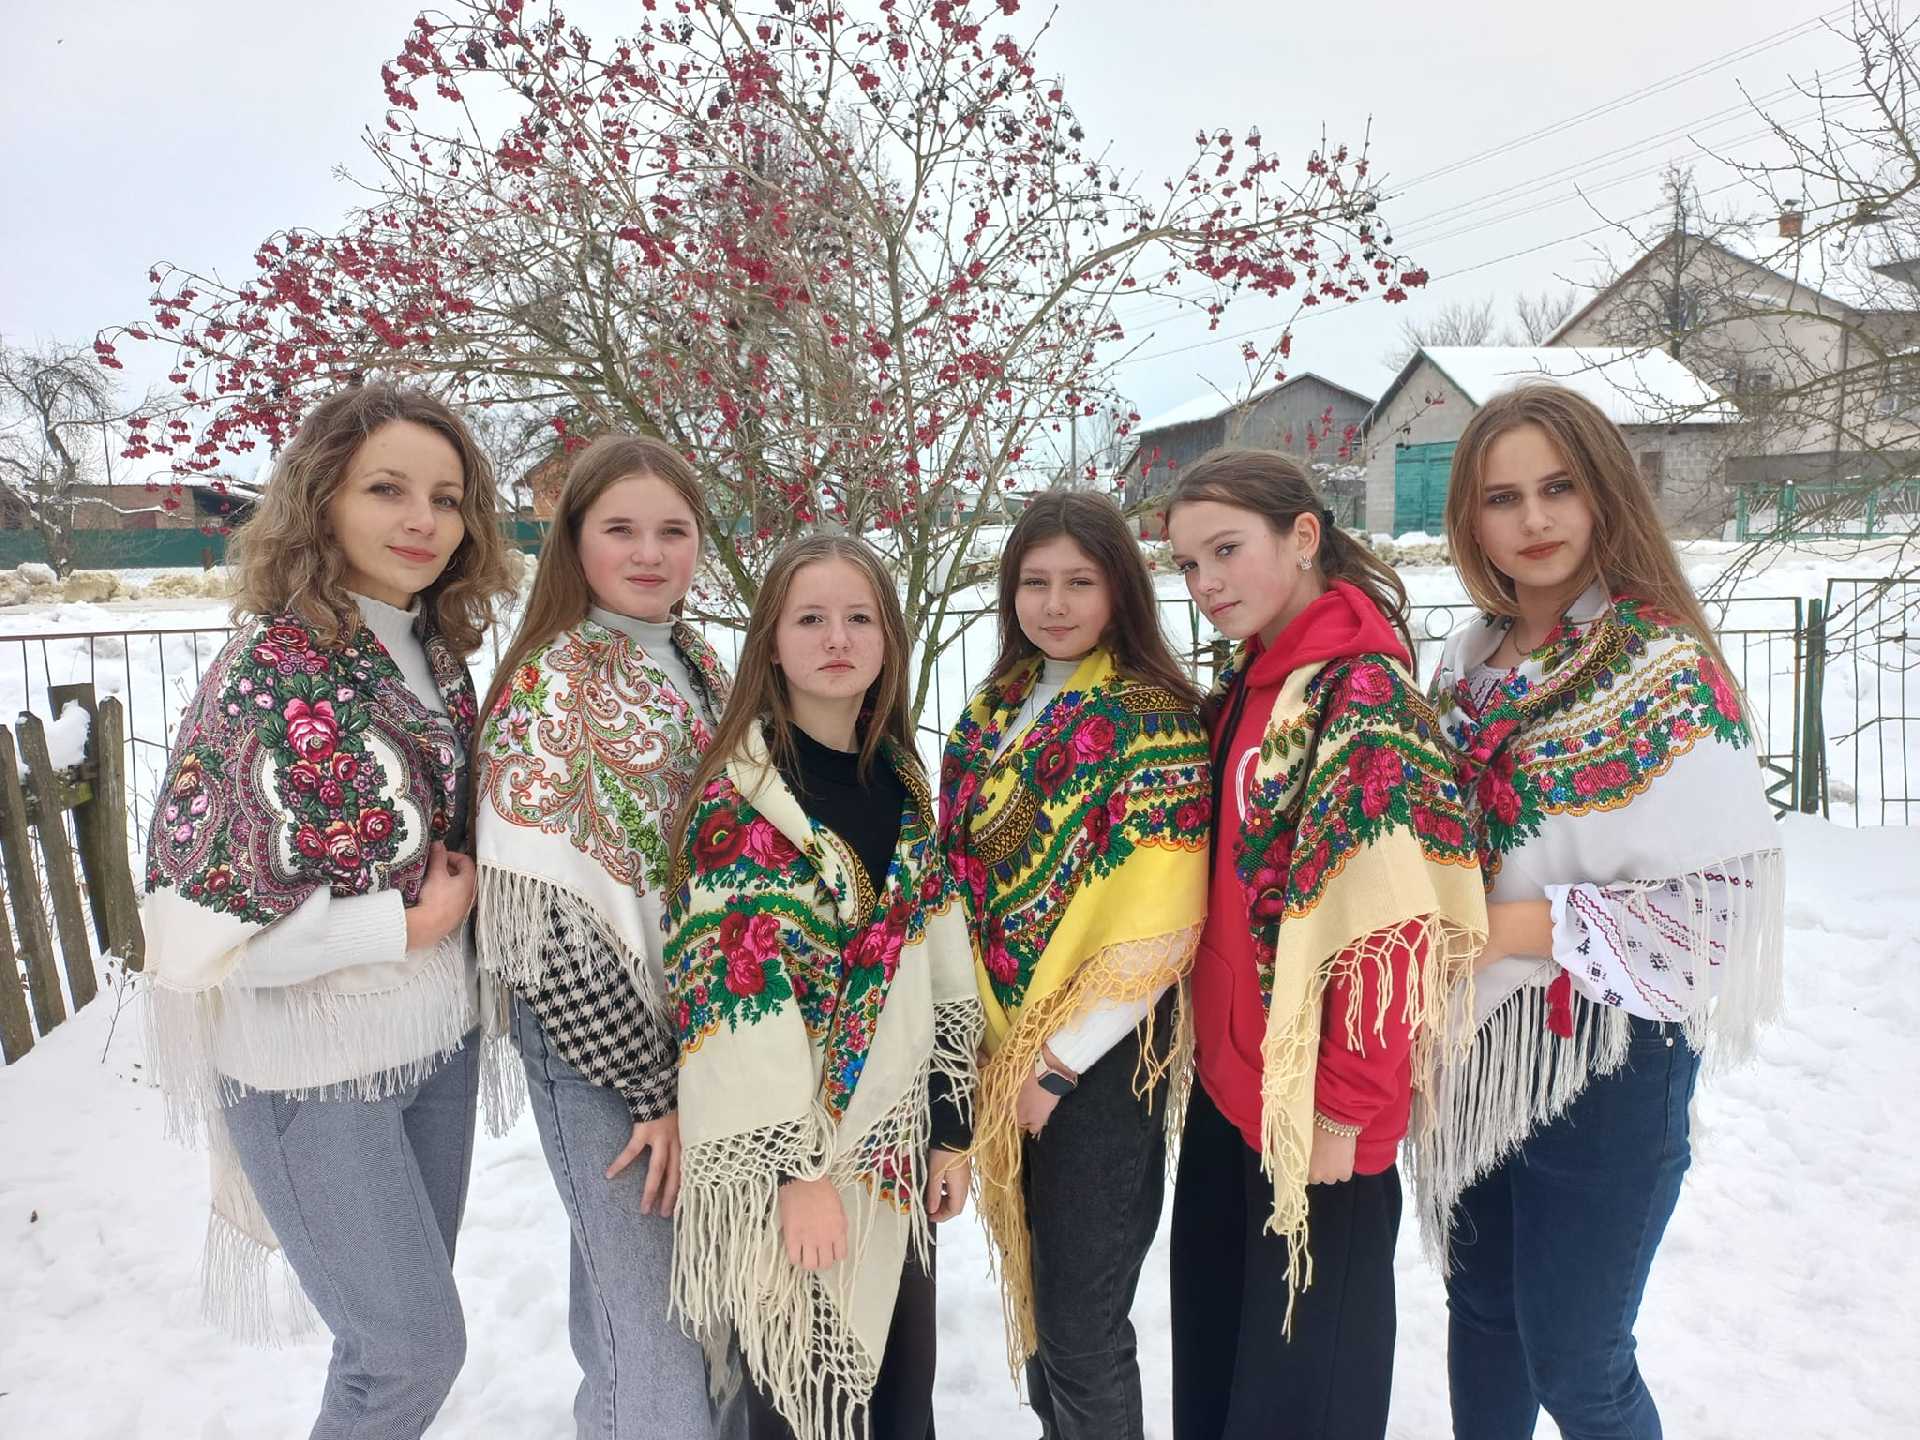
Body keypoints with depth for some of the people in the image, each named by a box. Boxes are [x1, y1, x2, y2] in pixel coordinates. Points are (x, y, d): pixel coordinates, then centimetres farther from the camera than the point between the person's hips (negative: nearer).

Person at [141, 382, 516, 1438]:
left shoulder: (437, 650, 0)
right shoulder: (272, 670, -22)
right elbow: (198, 921, -23)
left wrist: (454, 894, -3)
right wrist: (408, 924, -18)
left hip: (438, 1039, 7)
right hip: (314, 1072, -6)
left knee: (405, 1316, 21)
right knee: (416, 1347, 6)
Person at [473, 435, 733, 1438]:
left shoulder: (697, 666, 6)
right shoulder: (552, 683, -15)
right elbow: (541, 923, -20)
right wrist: (650, 1086, -16)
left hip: (700, 1032, 7)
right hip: (597, 1048, -7)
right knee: (662, 1337, 3)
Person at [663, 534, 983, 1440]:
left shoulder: (903, 783, 8)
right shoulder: (738, 795, -11)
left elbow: (943, 973, 10)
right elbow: (738, 991, -16)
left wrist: (951, 1127, 9)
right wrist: (793, 1166, -18)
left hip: (895, 1146, 6)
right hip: (788, 1148, -5)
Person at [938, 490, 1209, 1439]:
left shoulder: (1155, 719, -12)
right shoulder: (992, 711, 7)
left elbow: (1155, 930, -17)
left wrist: (1058, 1063, -15)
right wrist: (993, 1046, 6)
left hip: (1096, 1060, -6)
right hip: (1000, 1051, 6)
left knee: (1081, 1327, 4)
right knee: (1033, 1284, 20)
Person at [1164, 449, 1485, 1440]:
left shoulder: (1362, 691, -18)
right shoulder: (1245, 682, 7)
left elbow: (1388, 922, -21)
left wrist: (1345, 1107, -18)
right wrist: (1209, 1042, 13)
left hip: (1316, 1098, -8)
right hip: (1228, 1078, 8)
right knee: (1213, 1337, 21)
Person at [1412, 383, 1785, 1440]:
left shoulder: (1664, 671, -16)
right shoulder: (1470, 659, 3)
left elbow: (1723, 901, -21)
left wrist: (1516, 929, -22)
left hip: (1605, 1054, -6)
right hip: (1475, 1047, 6)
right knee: (1481, 1308, 22)